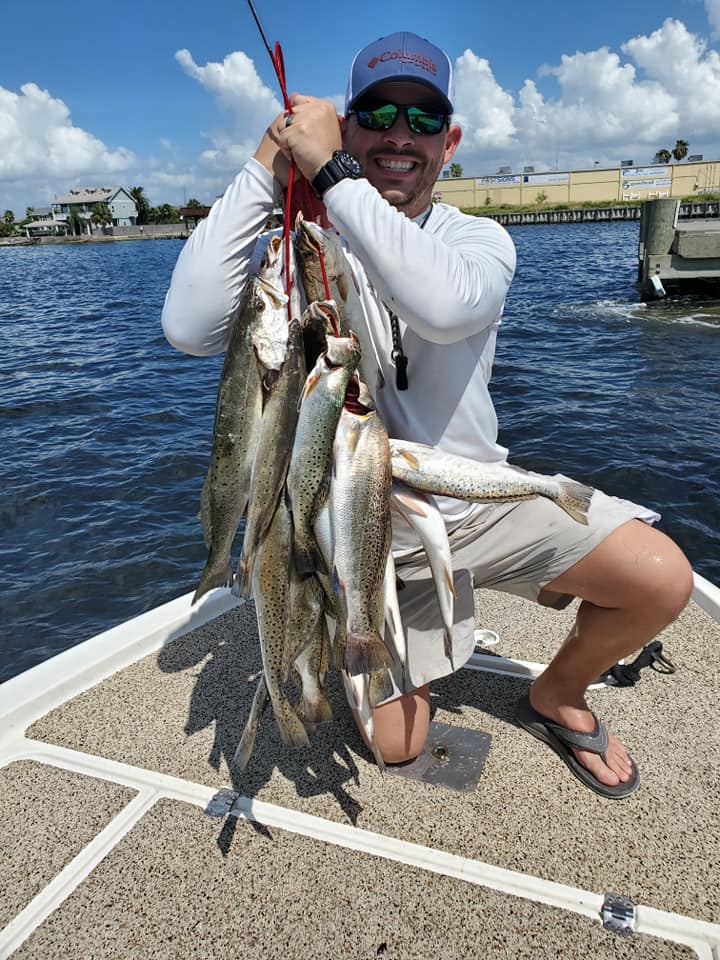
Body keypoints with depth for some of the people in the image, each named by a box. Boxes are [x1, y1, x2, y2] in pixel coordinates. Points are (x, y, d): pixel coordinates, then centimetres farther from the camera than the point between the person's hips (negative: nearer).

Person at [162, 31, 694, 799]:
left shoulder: (479, 239, -6)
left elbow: (444, 305, -33)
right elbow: (191, 328, -27)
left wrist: (331, 173, -32)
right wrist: (262, 172, -23)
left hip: (482, 500, 1)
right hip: (377, 532, 0)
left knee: (663, 580, -19)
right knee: (398, 747, 7)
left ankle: (556, 696, 12)